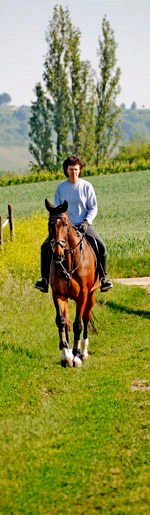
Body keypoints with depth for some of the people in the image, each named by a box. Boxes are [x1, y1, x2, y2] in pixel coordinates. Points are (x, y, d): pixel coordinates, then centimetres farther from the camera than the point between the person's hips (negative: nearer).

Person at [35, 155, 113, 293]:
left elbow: (93, 208, 2)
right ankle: (45, 279, -6)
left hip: (83, 225, -2)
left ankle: (103, 277, -6)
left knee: (101, 247, -25)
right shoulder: (61, 187, 6)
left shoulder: (87, 186, 0)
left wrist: (86, 222, -14)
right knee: (46, 247, -18)